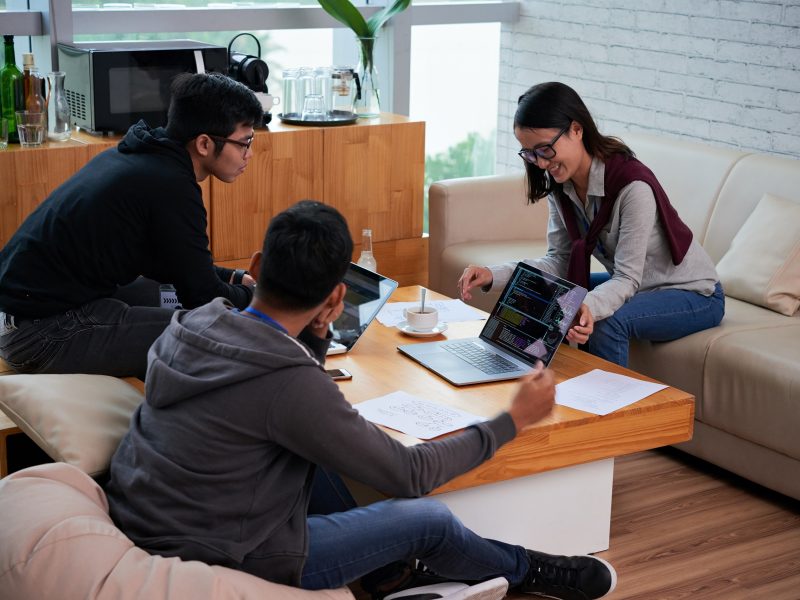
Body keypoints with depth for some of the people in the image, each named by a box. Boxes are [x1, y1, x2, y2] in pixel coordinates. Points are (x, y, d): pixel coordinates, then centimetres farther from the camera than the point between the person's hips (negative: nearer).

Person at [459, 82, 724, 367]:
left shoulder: (633, 186, -30)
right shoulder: (560, 185, -7)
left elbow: (627, 279, -30)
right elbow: (559, 261, -6)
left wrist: (590, 308, -50)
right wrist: (494, 275, -21)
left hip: (694, 293, -8)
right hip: (634, 286, 8)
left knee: (607, 322, -32)